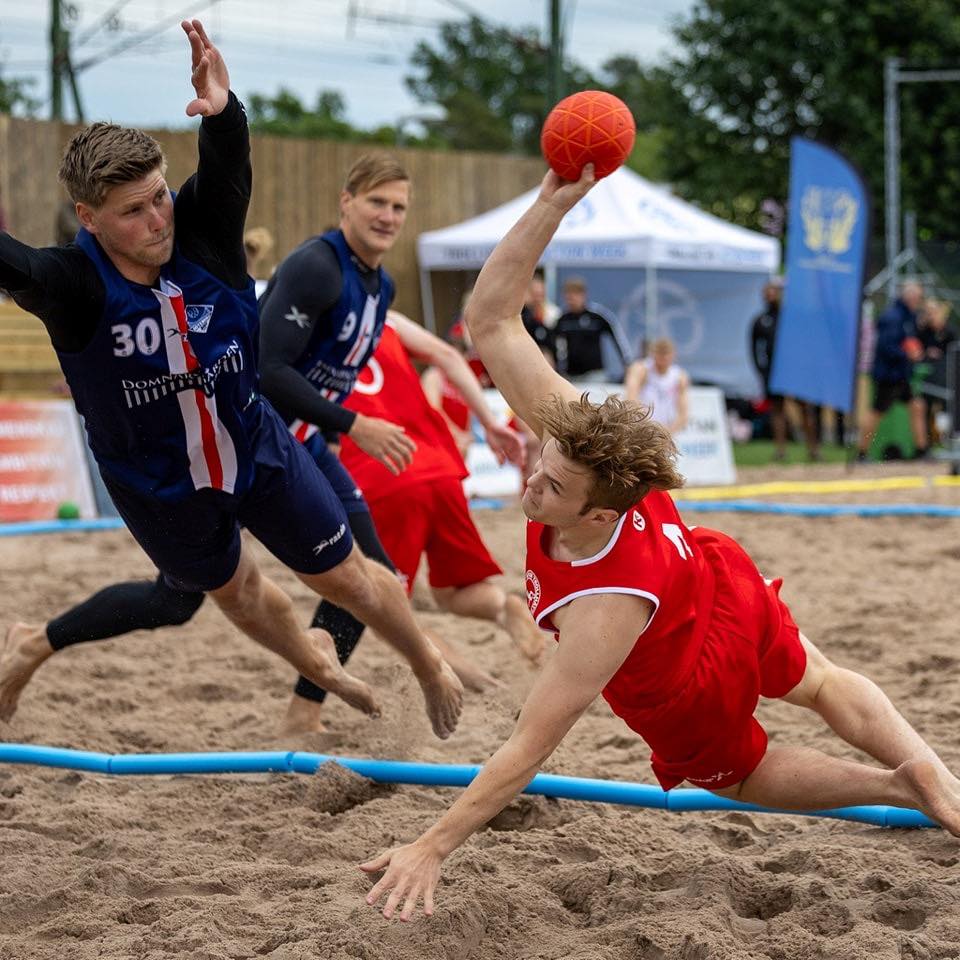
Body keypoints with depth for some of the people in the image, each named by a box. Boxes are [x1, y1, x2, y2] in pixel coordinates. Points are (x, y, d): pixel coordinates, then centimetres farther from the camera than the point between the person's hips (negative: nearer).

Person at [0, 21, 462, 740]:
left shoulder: (202, 229, -25)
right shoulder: (76, 286, -30)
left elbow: (227, 161, -45)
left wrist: (221, 109, -68)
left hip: (256, 447, 0)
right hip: (157, 486, 0)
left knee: (345, 577, 16)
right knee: (234, 589, 26)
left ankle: (426, 662, 46)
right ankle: (315, 662, 59)